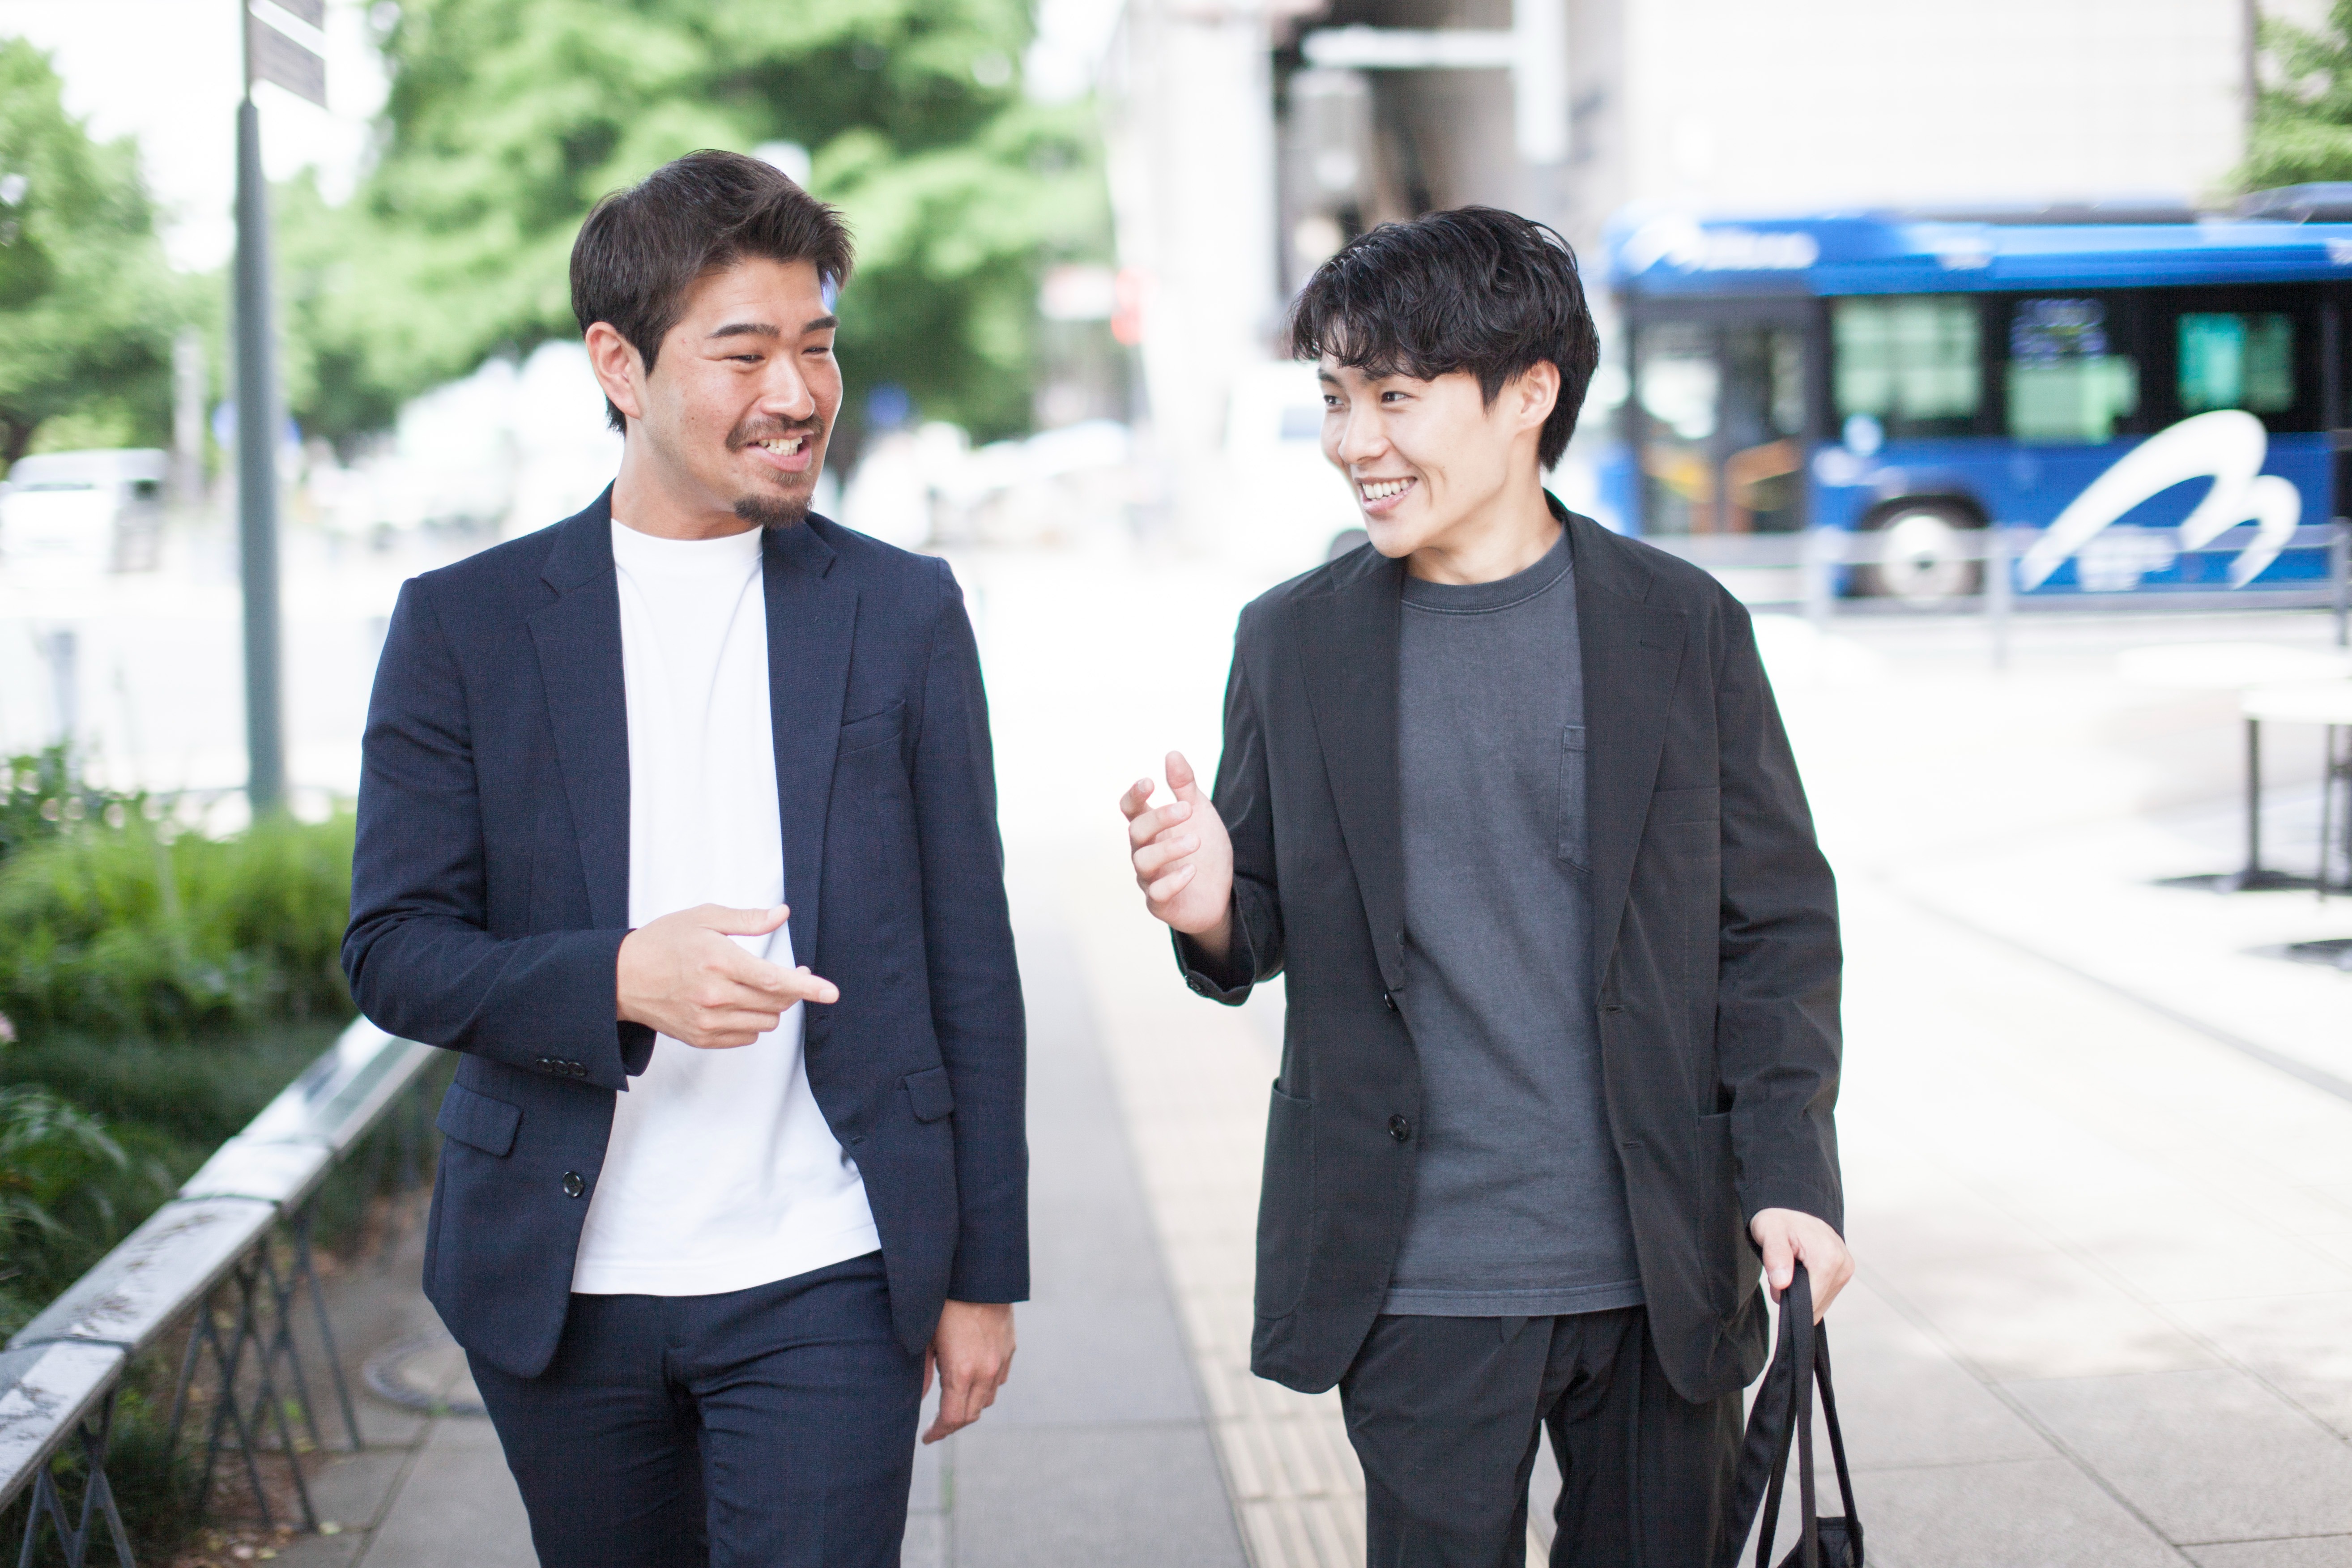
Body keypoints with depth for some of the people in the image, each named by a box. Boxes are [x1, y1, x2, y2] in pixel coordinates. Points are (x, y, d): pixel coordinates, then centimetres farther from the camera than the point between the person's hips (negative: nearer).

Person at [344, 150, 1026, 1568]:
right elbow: (393, 952, -2)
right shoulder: (466, 625, 1)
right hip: (562, 1287, 1)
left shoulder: (904, 613, 3)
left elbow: (968, 959, 6)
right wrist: (616, 979, -21)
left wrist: (982, 1268, 5)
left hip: (823, 1288, -1)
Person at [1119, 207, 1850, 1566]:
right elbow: (1261, 936, 7)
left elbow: (1779, 919, 3)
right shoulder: (1294, 642, 3)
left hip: (1663, 1272, 0)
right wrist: (1211, 910, -16)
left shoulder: (1684, 627, 0)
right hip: (1423, 1285, 0)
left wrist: (1793, 1174, -6)